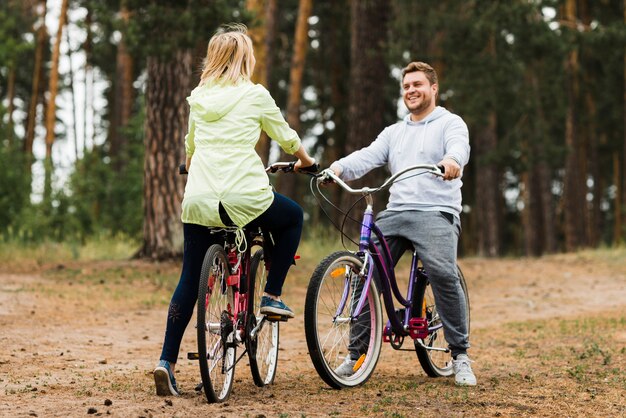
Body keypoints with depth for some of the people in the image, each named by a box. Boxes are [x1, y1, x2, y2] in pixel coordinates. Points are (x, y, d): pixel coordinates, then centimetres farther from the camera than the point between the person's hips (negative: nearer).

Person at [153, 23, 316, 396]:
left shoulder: (199, 98, 15)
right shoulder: (255, 95, 2)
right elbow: (286, 137, 13)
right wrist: (305, 160, 34)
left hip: (198, 198, 4)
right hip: (243, 197, -4)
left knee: (190, 278, 11)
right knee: (293, 216, 25)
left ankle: (167, 361, 3)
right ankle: (272, 296, 20)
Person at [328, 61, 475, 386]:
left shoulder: (450, 123, 9)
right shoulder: (394, 132, 26)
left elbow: (459, 146, -14)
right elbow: (367, 156, 9)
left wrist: (452, 160, -40)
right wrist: (338, 168, -13)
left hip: (436, 213, -5)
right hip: (394, 213, 5)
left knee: (443, 274, -26)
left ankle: (460, 357, -16)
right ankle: (356, 355, -1)